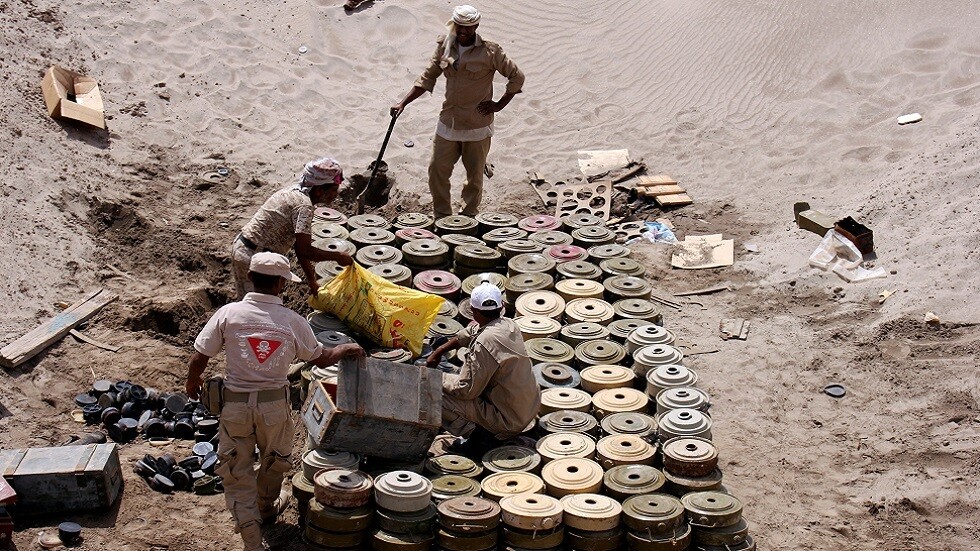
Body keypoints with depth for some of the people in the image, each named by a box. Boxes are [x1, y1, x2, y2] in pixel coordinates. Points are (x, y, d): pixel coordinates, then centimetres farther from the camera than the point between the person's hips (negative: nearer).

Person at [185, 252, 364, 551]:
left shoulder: (228, 313, -11)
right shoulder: (292, 321, -9)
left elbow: (198, 360, -8)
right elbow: (321, 359, 6)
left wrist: (192, 382, 14)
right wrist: (347, 349, 26)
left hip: (235, 403, -1)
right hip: (274, 404, 1)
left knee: (236, 471, 11)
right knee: (274, 460, 29)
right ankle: (266, 507, 53)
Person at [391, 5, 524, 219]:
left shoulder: (490, 52, -9)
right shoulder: (444, 47, 2)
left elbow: (517, 77, -2)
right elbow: (427, 78, 8)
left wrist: (499, 104, -5)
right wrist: (403, 103, -1)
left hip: (477, 126, -4)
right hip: (448, 123, 4)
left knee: (474, 175, 7)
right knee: (437, 170, 3)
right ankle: (442, 218, 18)